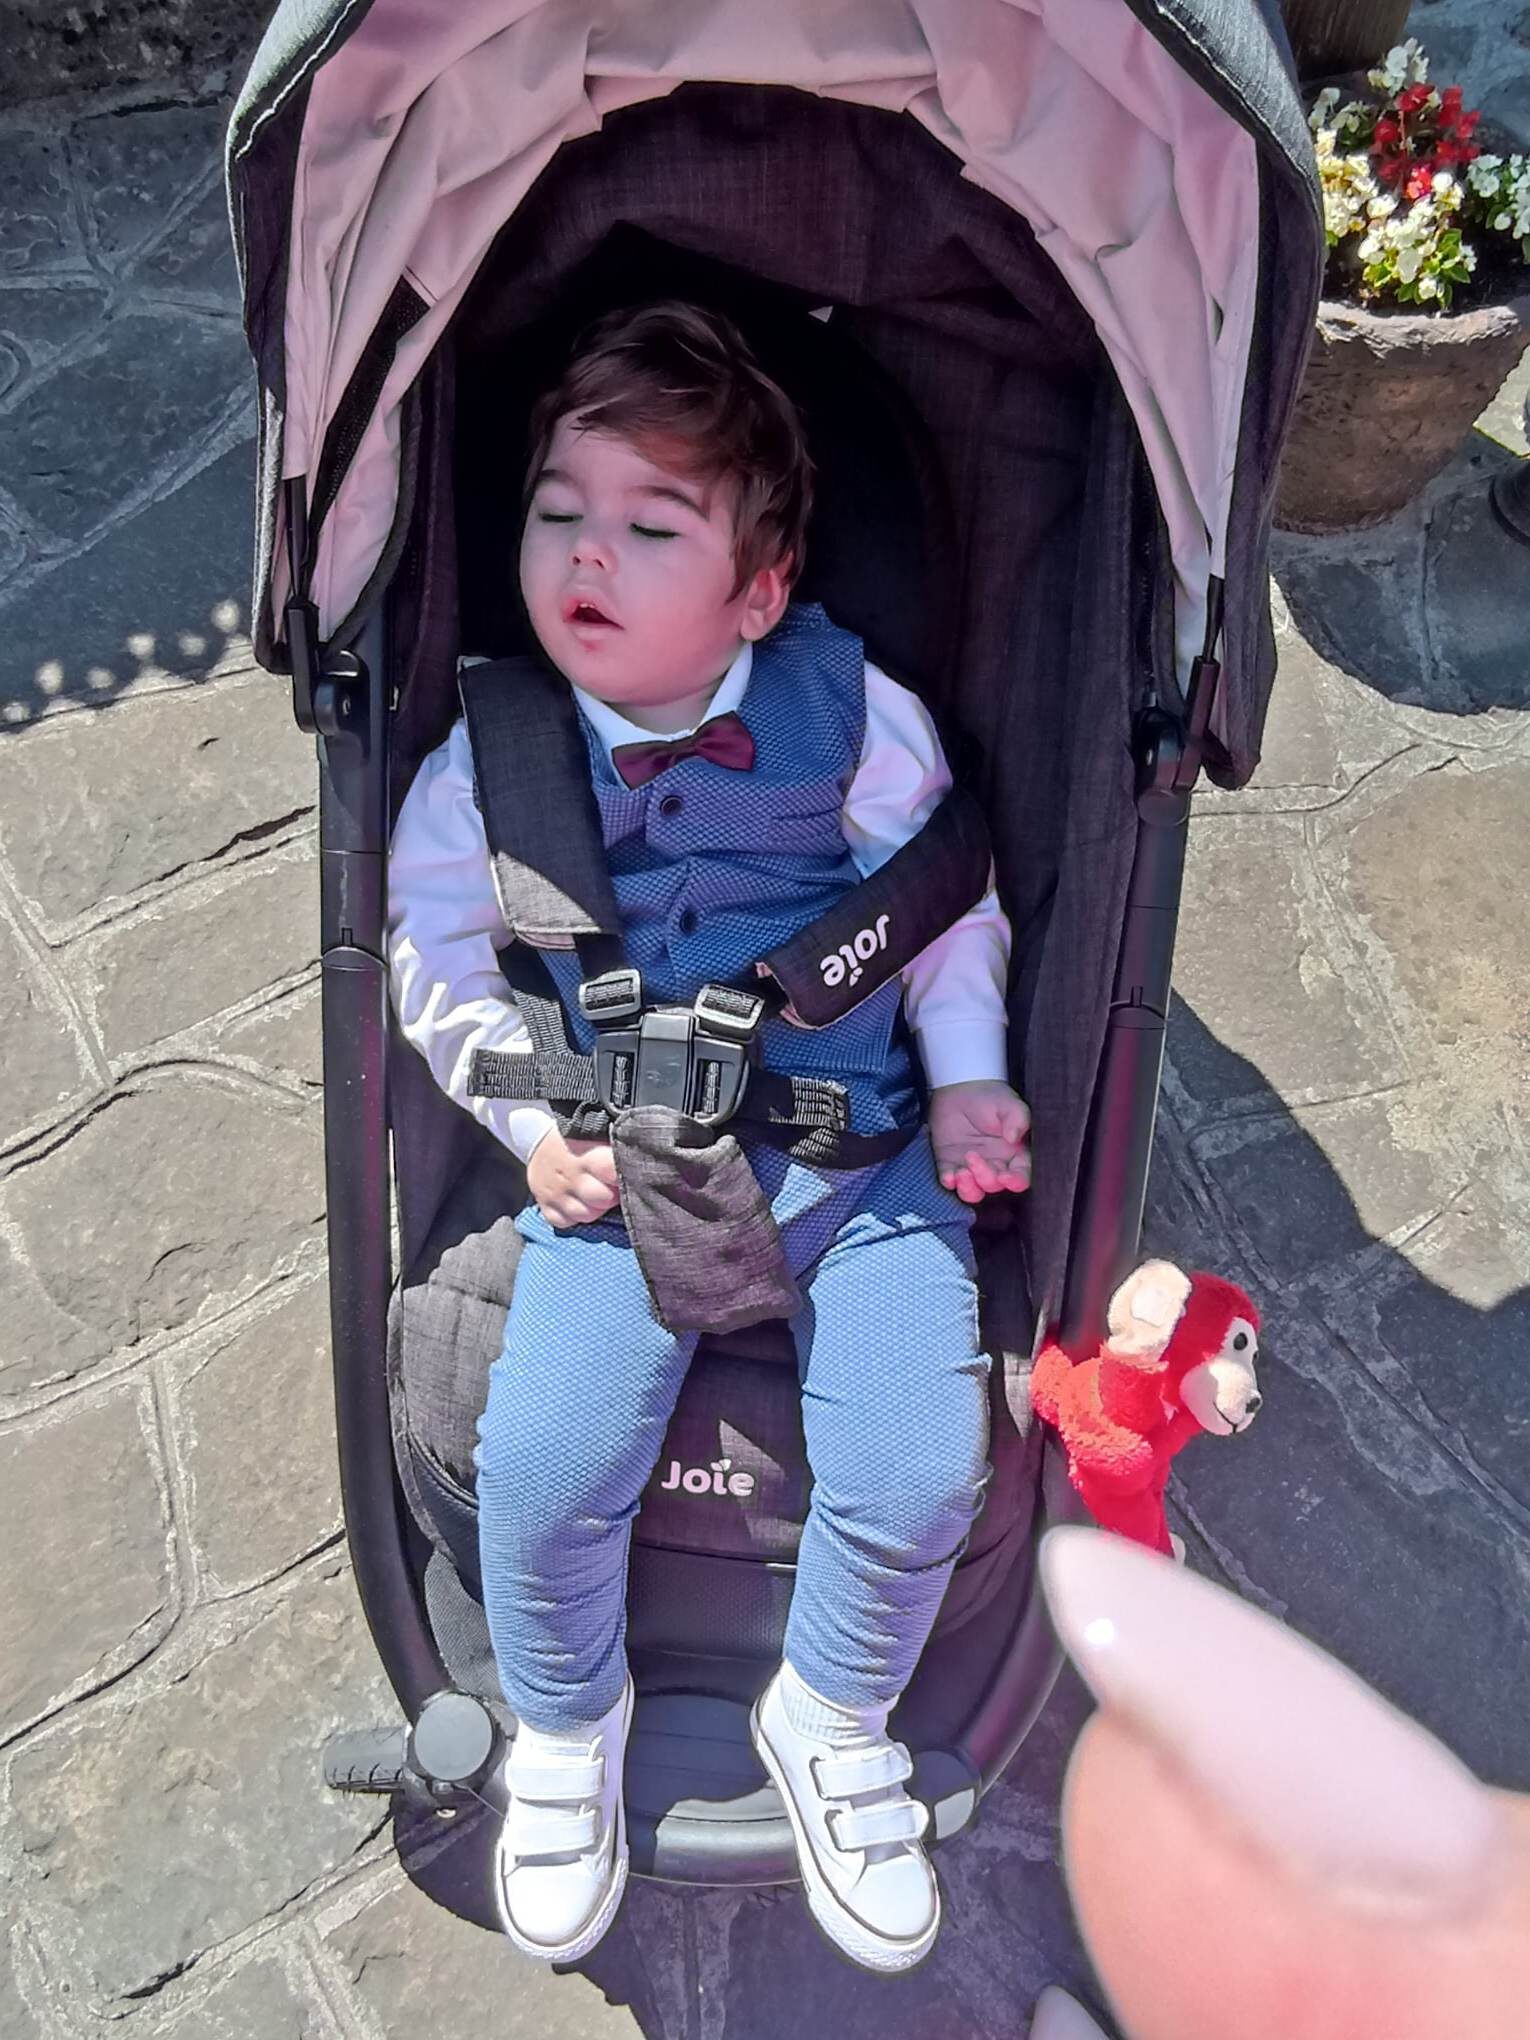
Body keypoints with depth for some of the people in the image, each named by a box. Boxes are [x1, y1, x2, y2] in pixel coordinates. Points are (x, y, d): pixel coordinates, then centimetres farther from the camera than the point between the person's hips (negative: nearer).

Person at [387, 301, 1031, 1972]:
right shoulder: (494, 753, -3)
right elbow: (435, 947, 7)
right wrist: (534, 1120, -3)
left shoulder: (852, 712, -3)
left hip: (860, 1146, 1)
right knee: (541, 1467, -15)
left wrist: (967, 1073, 2)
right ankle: (565, 1728, 22)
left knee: (918, 1474, -11)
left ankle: (833, 1720, 25)